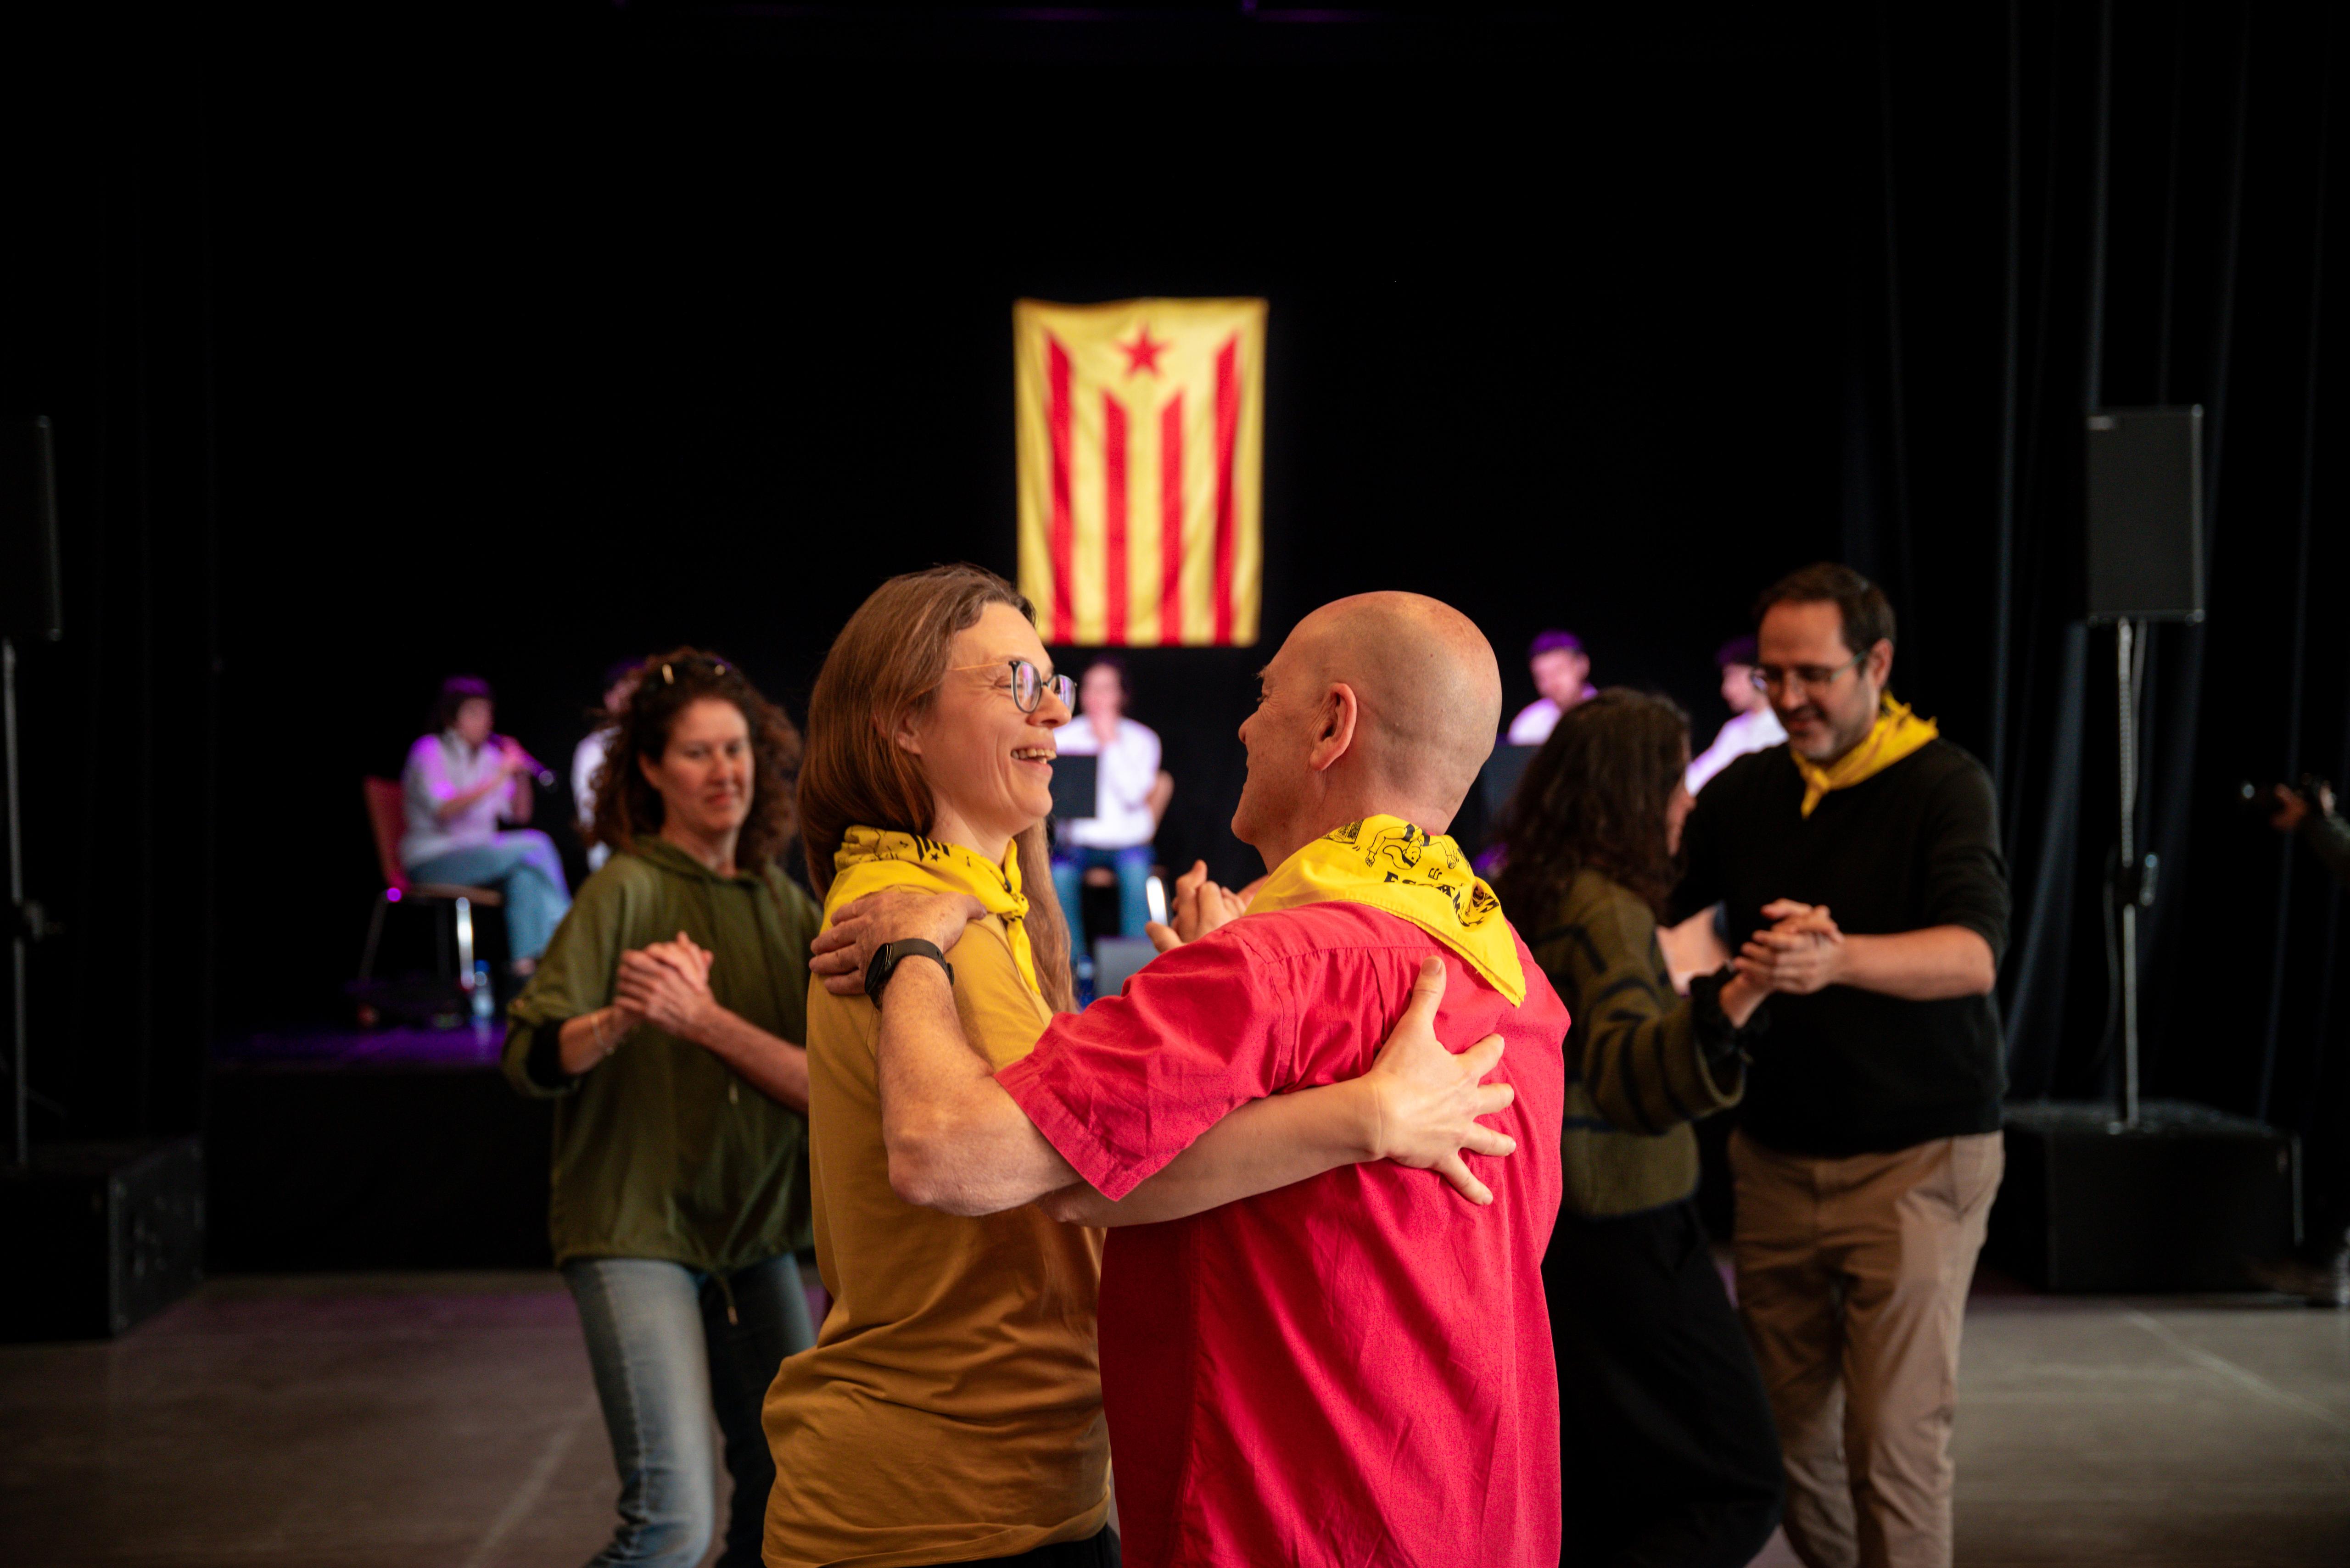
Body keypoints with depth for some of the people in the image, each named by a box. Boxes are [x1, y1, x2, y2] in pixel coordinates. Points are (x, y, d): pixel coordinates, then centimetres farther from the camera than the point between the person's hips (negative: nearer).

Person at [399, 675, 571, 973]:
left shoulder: (488, 755, 14)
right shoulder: (429, 751, -5)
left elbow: (520, 814, 12)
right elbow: (445, 809, -21)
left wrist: (521, 775, -5)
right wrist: (497, 779, -25)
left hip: (478, 853, 6)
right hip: (433, 859, -6)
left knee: (524, 872, -26)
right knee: (535, 847, -26)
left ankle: (526, 957, -31)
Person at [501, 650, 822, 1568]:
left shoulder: (782, 905, 8)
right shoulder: (627, 890, -9)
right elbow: (530, 1060, -16)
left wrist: (702, 1017, -18)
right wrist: (617, 1023, -35)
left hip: (754, 1235, 6)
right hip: (637, 1230, -6)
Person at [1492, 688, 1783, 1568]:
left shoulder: (1516, 899, 6)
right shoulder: (1606, 912, -20)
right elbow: (1632, 1080, -36)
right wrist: (1735, 1002, -52)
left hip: (1539, 1224, 9)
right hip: (1623, 1239, -9)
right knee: (1737, 1493, 1)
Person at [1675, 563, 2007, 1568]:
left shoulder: (1942, 785, -9)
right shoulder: (1748, 790, 6)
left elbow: (1973, 954, -25)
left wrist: (1839, 957, -43)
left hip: (1915, 1156, -5)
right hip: (1775, 1152, 5)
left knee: (1894, 1438, -5)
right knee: (1787, 1429, 8)